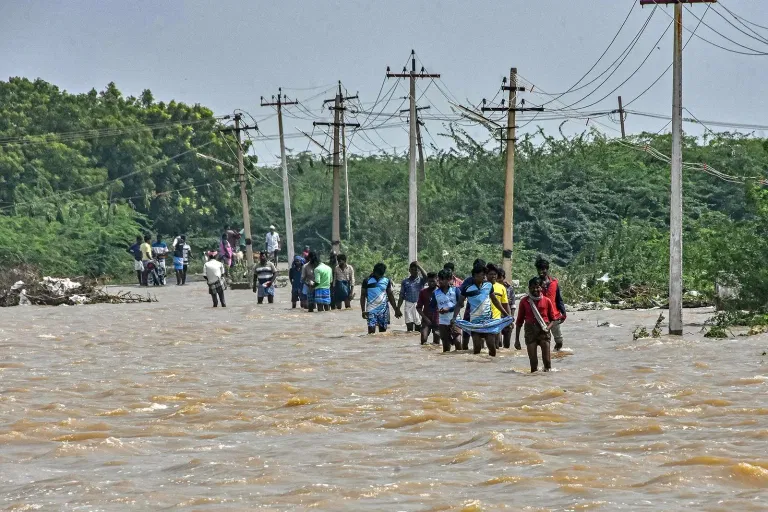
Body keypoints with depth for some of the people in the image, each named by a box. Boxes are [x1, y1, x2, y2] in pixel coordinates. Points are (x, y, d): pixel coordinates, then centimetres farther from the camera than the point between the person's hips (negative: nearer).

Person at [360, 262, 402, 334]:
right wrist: (363, 310, -6)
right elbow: (363, 296, 1)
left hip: (383, 310, 3)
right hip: (371, 311, -3)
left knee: (383, 330, 5)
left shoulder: (386, 281, 6)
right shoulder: (367, 281, -2)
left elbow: (390, 296, 13)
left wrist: (396, 309, 11)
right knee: (371, 331, -11)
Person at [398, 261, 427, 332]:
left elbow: (425, 276, -19)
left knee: (418, 326, 1)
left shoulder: (421, 280, 6)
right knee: (409, 327, -3)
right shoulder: (405, 281, 10)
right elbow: (401, 296, 13)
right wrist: (398, 309, 8)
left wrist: (418, 266, -13)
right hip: (409, 305, 1)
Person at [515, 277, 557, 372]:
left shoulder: (546, 301, 5)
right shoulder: (524, 302, 6)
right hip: (530, 331, 1)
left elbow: (552, 319, 11)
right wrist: (517, 339, 8)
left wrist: (548, 328, -10)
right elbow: (519, 321, 10)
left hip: (543, 332, -1)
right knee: (533, 360, -2)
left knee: (546, 360, -7)